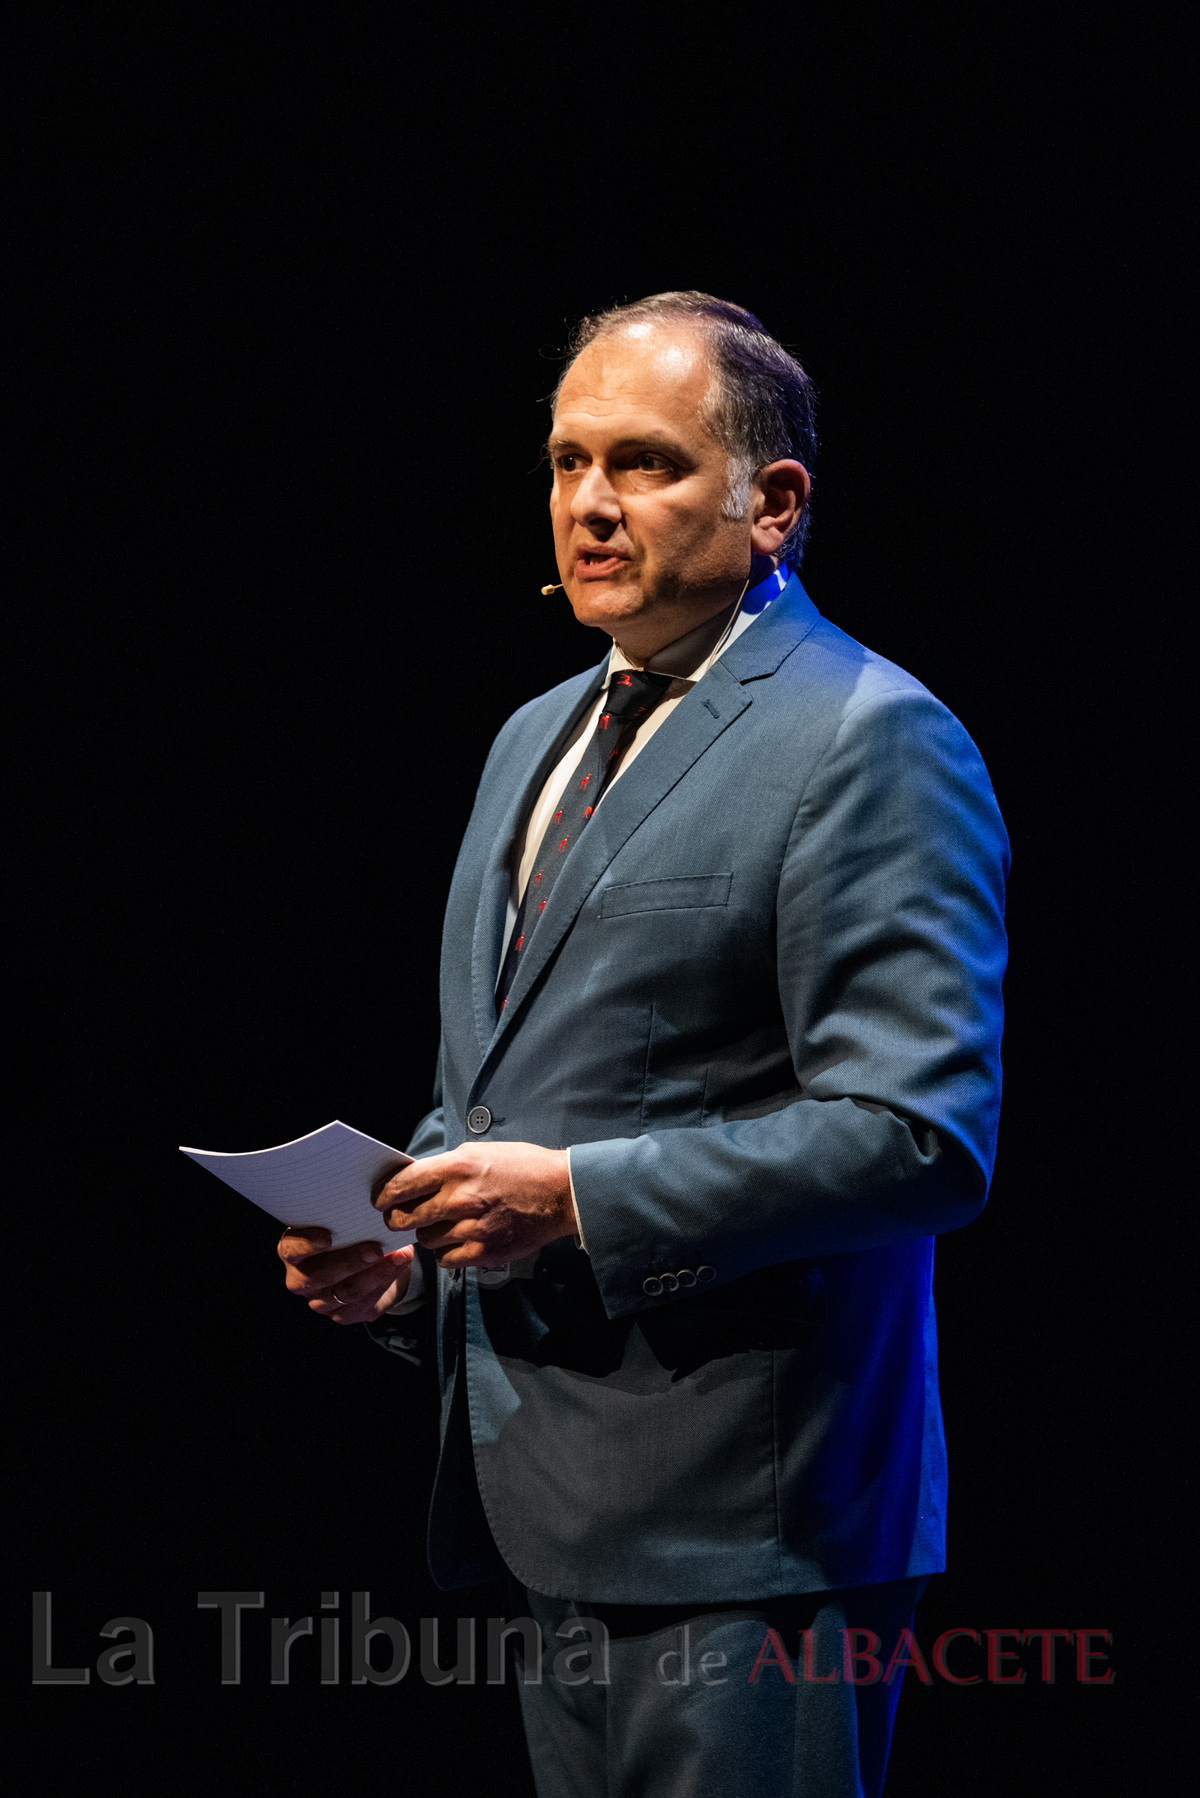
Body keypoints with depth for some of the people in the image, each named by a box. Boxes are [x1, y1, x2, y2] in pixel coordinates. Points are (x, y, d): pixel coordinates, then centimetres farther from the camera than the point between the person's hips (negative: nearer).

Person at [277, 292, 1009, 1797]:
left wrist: (580, 1199, -21)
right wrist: (397, 1250, 7)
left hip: (741, 1525, -8)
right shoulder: (537, 738, 18)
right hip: (545, 1508, 8)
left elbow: (919, 1137, -19)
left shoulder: (872, 742, -10)